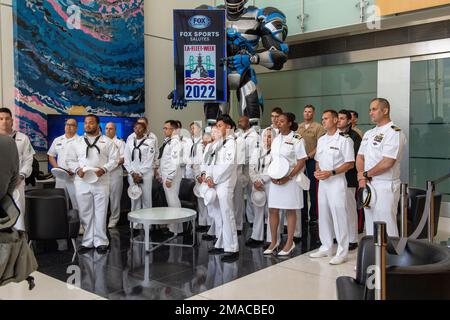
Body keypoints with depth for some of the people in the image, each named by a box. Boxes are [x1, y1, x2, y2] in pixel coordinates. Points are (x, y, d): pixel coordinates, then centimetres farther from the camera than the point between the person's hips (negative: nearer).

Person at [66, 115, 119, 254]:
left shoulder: (107, 142, 6)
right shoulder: (76, 142, 13)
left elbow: (114, 159, 2)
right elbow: (70, 160, 11)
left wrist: (104, 169, -14)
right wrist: (77, 169, -7)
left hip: (101, 181, -2)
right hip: (82, 182, 2)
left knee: (100, 213, 1)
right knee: (85, 213, 7)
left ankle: (101, 242, 10)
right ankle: (87, 241, 16)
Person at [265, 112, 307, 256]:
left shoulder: (297, 139, -7)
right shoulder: (276, 139, 12)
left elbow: (302, 161, -10)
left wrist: (288, 177, -16)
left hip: (290, 179, -6)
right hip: (275, 180, 6)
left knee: (290, 211, 4)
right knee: (273, 210, 7)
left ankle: (289, 242, 15)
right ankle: (274, 241, 20)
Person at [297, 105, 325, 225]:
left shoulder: (318, 127, -1)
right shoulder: (299, 127, 14)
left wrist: (309, 155, -15)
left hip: (312, 160, -5)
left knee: (313, 189, -2)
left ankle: (313, 216, 5)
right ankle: (303, 214, 18)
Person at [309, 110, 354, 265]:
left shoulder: (344, 139, -9)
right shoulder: (321, 140, 13)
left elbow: (350, 163, -11)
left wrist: (331, 172, -19)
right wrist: (317, 171, -1)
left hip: (337, 181, -7)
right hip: (322, 181, 7)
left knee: (339, 216, -4)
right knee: (323, 215, 13)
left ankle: (342, 252, 5)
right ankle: (326, 247, 26)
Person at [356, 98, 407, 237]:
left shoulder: (394, 132, -12)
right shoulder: (369, 133, 15)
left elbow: (387, 163, -20)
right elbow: (360, 157, 13)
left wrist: (366, 174, -8)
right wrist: (362, 178, -4)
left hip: (385, 187, -8)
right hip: (367, 186, 8)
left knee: (386, 229, -4)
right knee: (370, 226, 16)